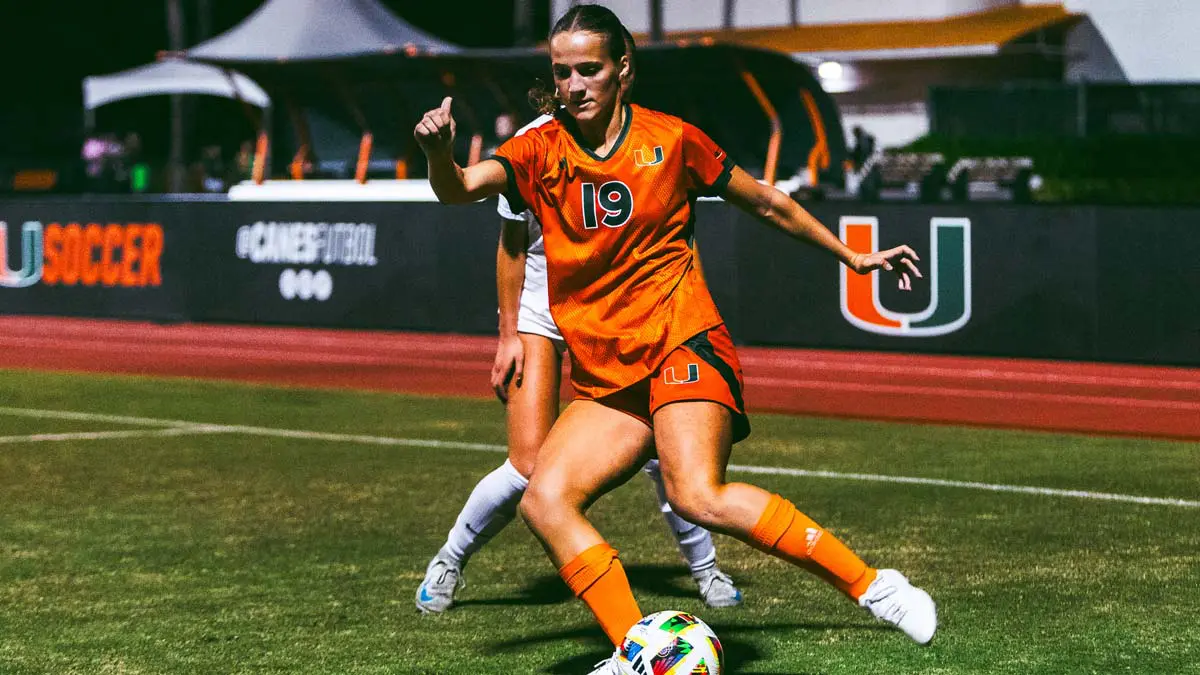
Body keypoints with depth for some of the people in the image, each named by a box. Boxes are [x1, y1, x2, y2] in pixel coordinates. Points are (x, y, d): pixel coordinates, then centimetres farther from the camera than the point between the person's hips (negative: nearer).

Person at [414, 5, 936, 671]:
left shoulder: (671, 140, 2)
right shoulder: (539, 153, 4)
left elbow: (767, 203, 16)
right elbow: (458, 190, -15)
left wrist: (852, 256, 24)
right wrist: (438, 149, -37)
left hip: (682, 347, -4)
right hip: (603, 379, 4)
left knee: (699, 498, -27)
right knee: (544, 499, -18)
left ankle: (871, 585, -17)